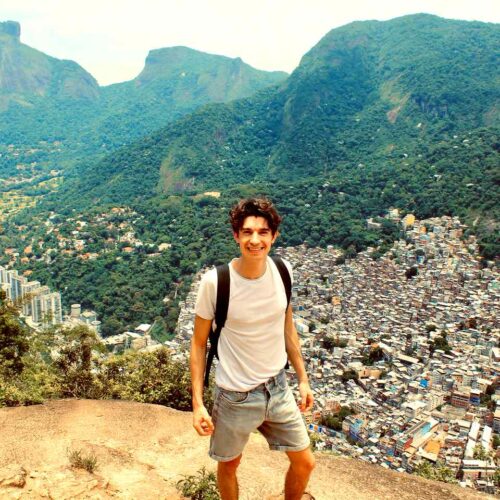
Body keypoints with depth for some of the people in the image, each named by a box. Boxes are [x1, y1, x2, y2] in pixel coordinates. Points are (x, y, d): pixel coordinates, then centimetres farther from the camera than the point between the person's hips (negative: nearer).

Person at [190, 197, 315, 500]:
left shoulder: (282, 271, -9)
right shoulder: (215, 281, -22)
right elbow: (199, 343, -9)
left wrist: (303, 379, 11)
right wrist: (198, 403, -10)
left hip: (278, 386, 4)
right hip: (236, 396, -3)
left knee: (306, 464, 17)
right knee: (229, 464, 20)